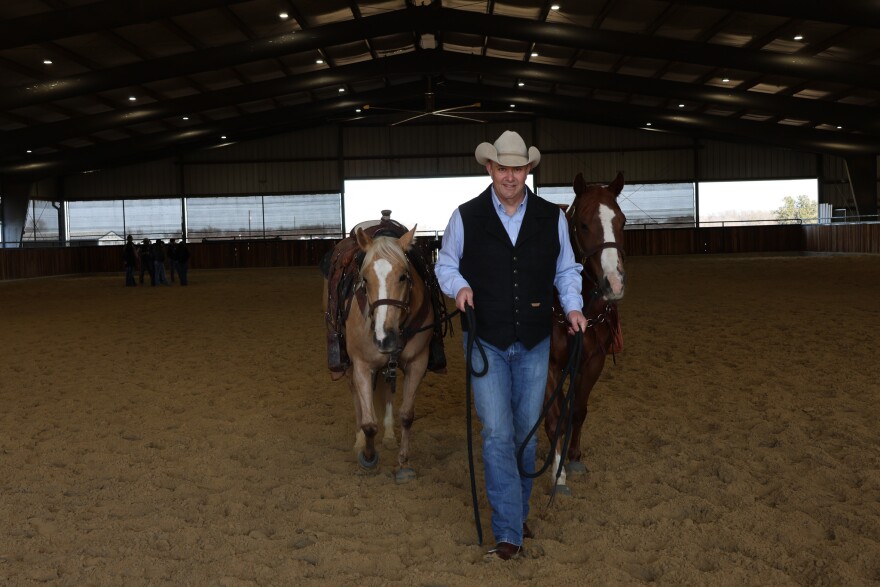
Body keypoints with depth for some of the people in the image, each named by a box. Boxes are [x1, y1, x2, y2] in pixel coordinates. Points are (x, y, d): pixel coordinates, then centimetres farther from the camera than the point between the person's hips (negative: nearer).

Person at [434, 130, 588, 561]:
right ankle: (509, 530, 1)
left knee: (526, 432, 13)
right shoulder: (466, 217, -4)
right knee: (497, 434, -7)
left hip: (534, 344, 2)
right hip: (486, 342, -2)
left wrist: (573, 307, -7)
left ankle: (518, 511, 32)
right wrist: (458, 286, -15)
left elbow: (566, 271, 9)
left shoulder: (552, 218, 0)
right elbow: (445, 263, 6)